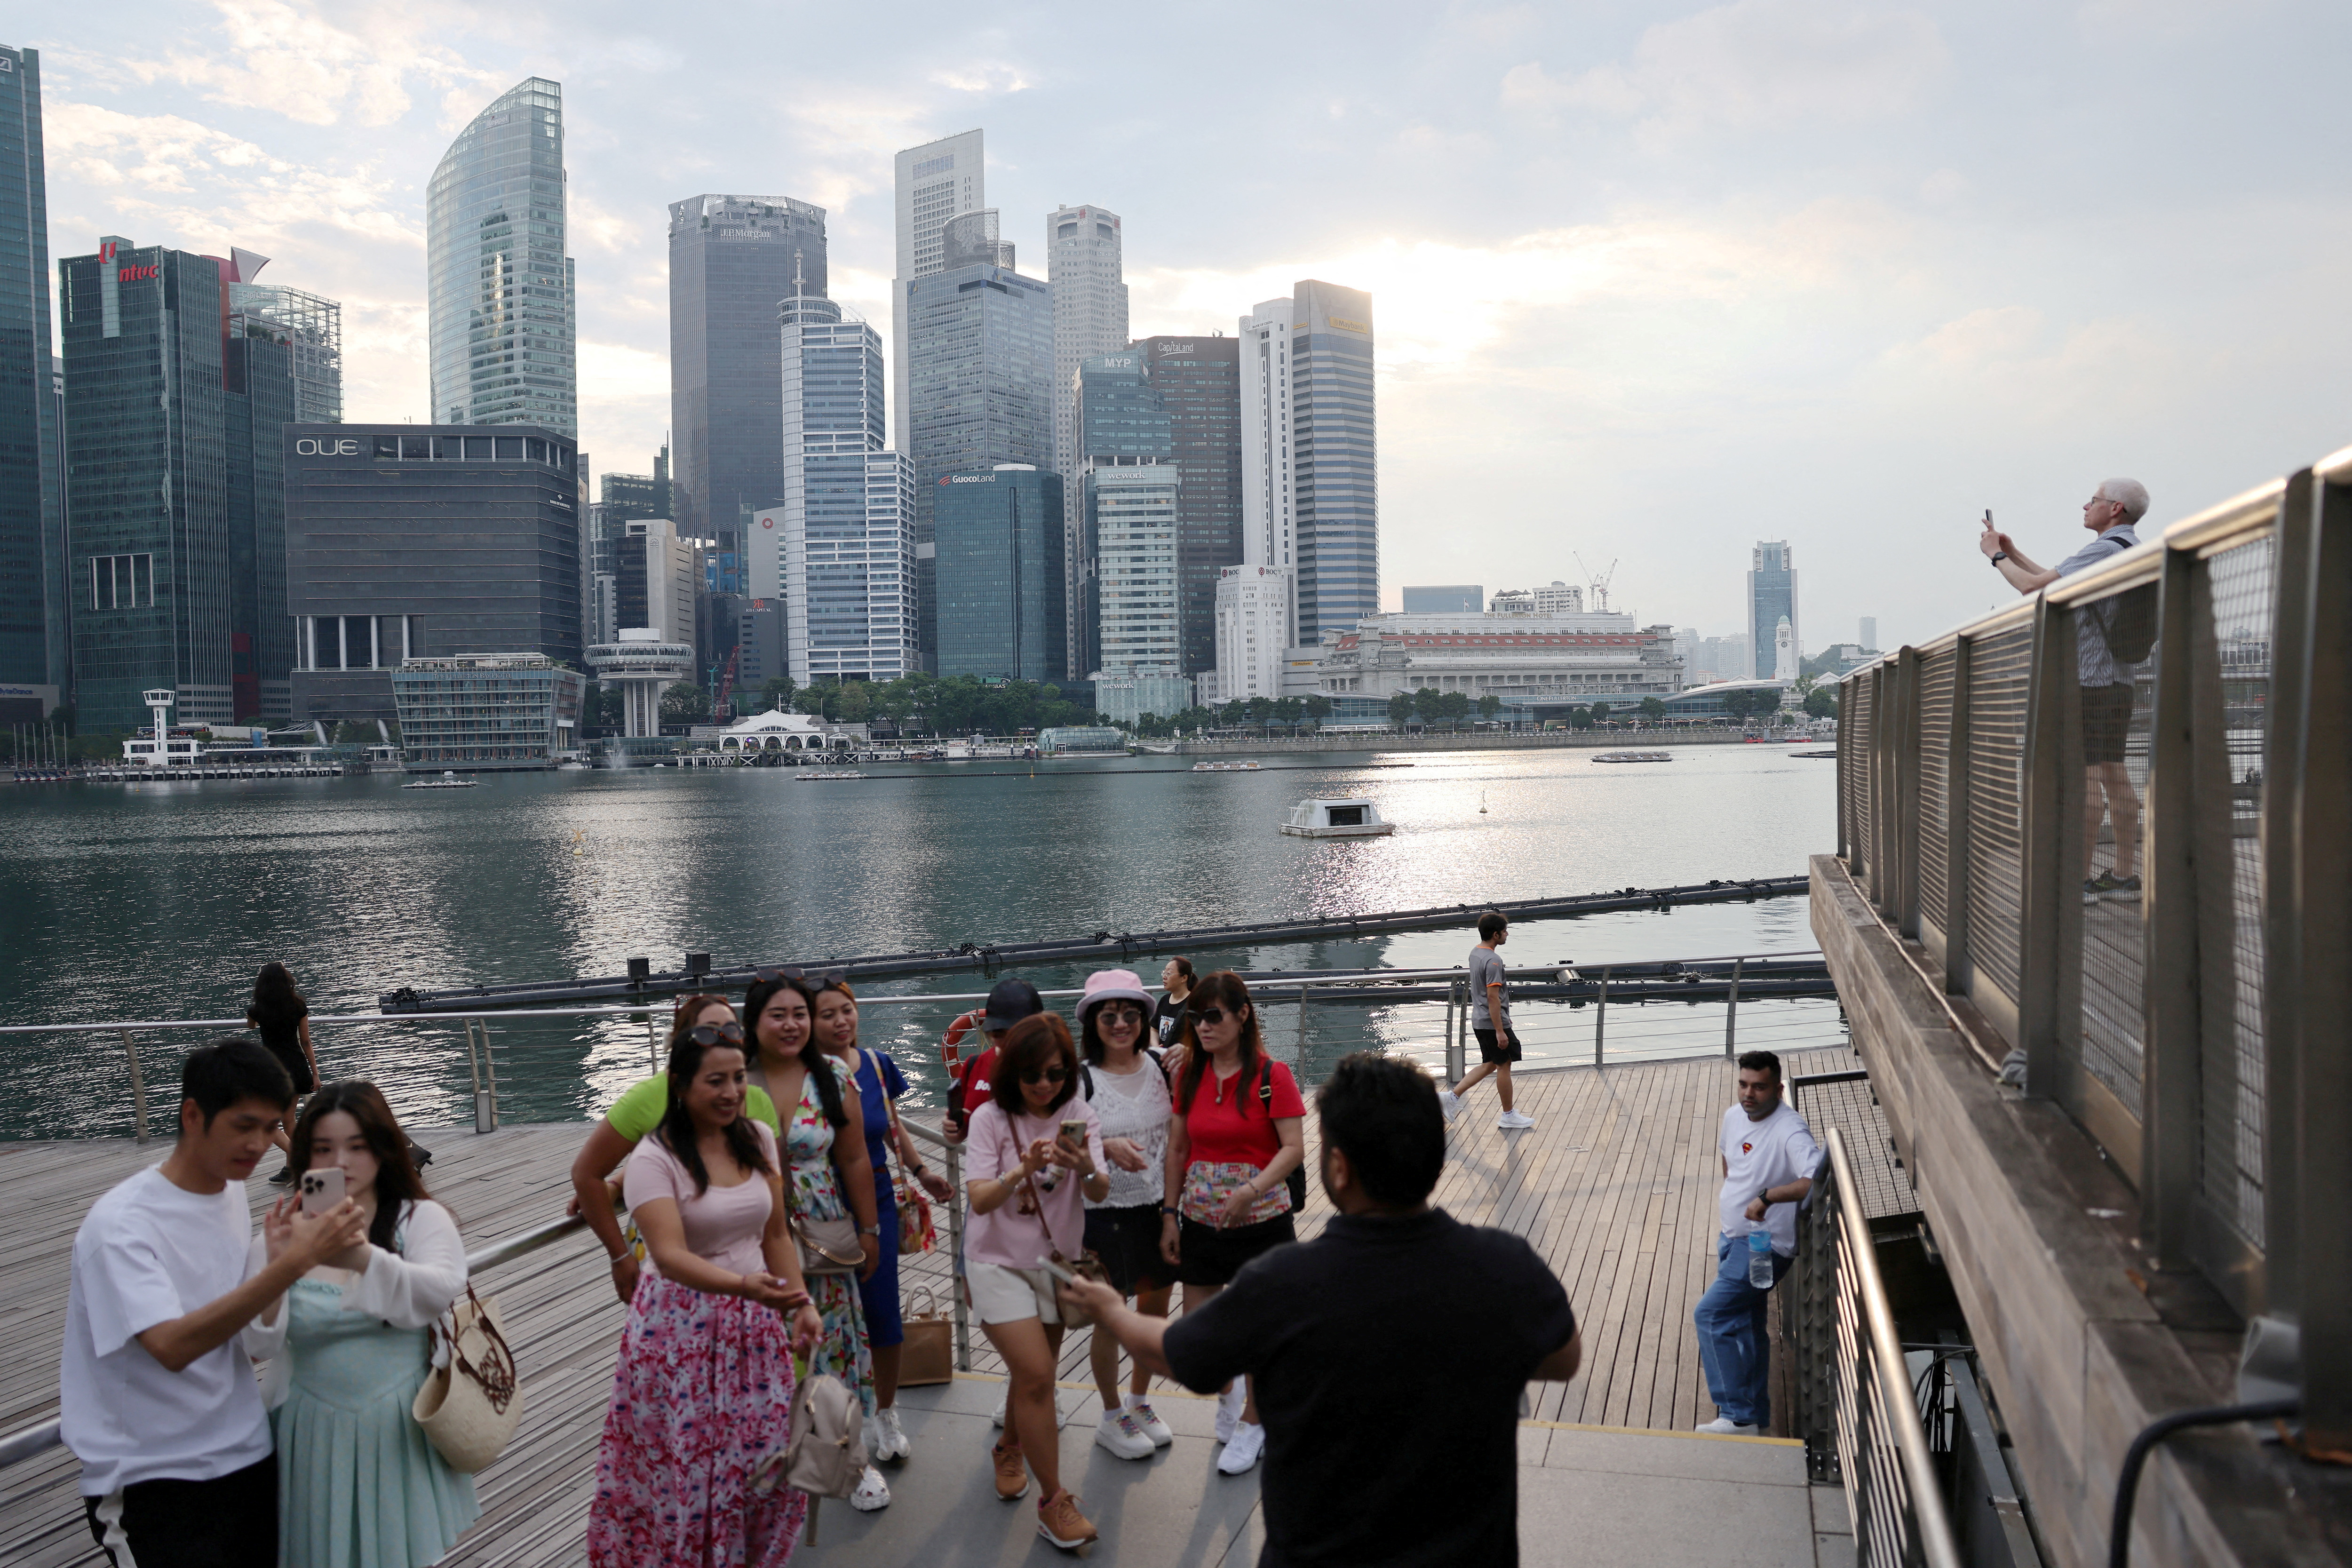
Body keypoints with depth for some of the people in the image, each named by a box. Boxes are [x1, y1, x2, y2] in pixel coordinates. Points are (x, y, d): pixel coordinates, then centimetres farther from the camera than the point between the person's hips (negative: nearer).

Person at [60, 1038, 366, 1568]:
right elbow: (172, 1346, -31)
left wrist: (279, 1259, -8)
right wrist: (294, 1262, -38)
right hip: (150, 1481, -6)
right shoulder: (121, 1222, -18)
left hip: (249, 1459, 6)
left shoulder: (233, 1193, 3)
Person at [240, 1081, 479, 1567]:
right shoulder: (285, 1236, -1)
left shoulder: (422, 1219, -6)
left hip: (400, 1433, -1)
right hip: (316, 1437, 1)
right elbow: (260, 1347, -10)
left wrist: (365, 1259, -43)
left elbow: (444, 1291, -26)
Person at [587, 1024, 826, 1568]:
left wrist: (801, 1304, 0)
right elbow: (669, 1255, -27)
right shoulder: (654, 1158, -15)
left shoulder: (758, 1139, 1)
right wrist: (744, 1285, -41)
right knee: (684, 1465, 1)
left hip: (755, 1325, 5)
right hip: (682, 1329, -5)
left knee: (762, 1461, 7)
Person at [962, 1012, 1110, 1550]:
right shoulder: (991, 1118, -14)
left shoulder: (1079, 1116, -9)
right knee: (1036, 1375, -13)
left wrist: (1086, 1170, -42)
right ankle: (1053, 1502, 0)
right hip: (999, 1261, -3)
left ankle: (1010, 1448, 46)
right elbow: (979, 1199, -22)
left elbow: (1100, 1194, -19)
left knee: (1035, 1374, 17)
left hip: (1056, 1260, 3)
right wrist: (1021, 1172, -40)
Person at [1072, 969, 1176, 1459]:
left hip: (1157, 1207, 4)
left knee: (1155, 1308, 14)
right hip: (1105, 1212, -4)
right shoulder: (1081, 1079, -11)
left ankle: (1139, 1401, 36)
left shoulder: (1160, 1066, 0)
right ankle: (1112, 1417, 25)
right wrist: (1107, 1147, -22)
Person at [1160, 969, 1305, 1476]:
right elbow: (1177, 1149, 7)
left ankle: (1251, 1421, 28)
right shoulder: (1190, 1076, 3)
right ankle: (1228, 1388, 39)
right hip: (1201, 1220, 4)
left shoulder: (1271, 1076, -11)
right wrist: (1169, 1214, 4)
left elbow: (1294, 1148, -15)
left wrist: (1251, 1191, -28)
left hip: (1262, 1220, -4)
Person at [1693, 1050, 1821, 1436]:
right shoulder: (1734, 1115, 1)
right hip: (1732, 1238, 9)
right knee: (1744, 1328, 16)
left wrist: (1768, 1196, -40)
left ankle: (1738, 1416, -8)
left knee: (1710, 1314, -16)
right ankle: (1756, 1418, 29)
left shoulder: (1790, 1131, -25)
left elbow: (1818, 1180, -40)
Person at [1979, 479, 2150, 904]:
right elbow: (2057, 585, 24)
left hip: (2089, 681, -10)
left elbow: (2032, 587, -18)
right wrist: (2013, 553, 24)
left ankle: (2080, 880, -7)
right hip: (2118, 678, 10)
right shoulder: (2129, 551, 18)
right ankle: (2125, 876, 11)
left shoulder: (2103, 550, -14)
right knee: (2114, 775, 9)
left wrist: (1996, 555, -2)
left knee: (2086, 778, -9)